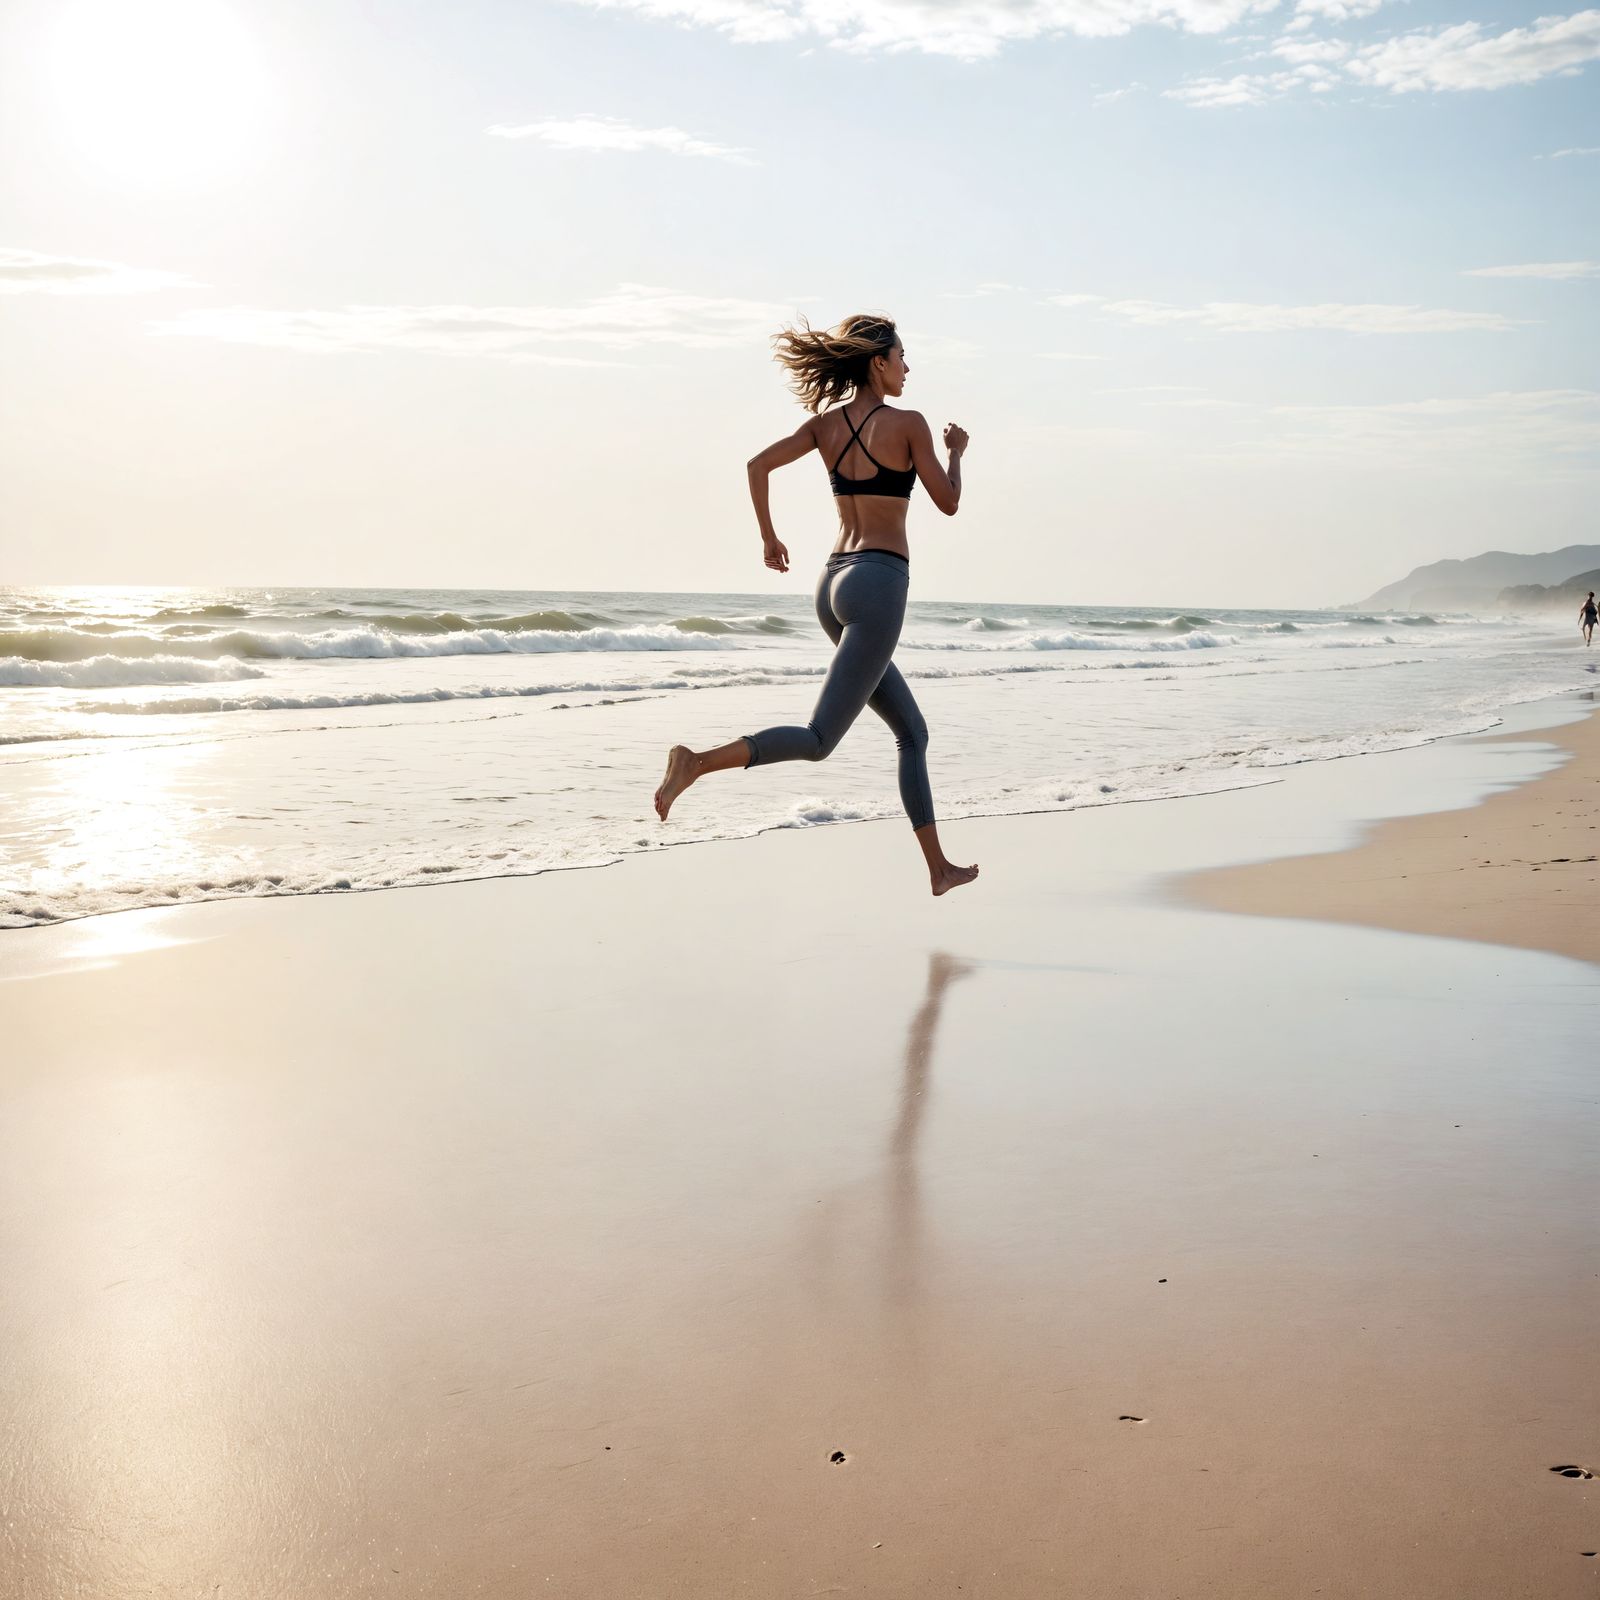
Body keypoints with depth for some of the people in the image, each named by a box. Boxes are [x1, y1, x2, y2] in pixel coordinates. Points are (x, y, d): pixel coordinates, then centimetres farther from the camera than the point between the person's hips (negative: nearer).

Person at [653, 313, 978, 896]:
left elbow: (759, 464, 2)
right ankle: (699, 762, -29)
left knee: (912, 733, 16)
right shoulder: (908, 424, -4)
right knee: (818, 741, -12)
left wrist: (768, 537, 13)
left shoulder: (826, 421, 11)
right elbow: (948, 503, 1)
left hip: (834, 583, 8)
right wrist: (957, 452, 19)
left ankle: (939, 868, 20)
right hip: (879, 584, -8)